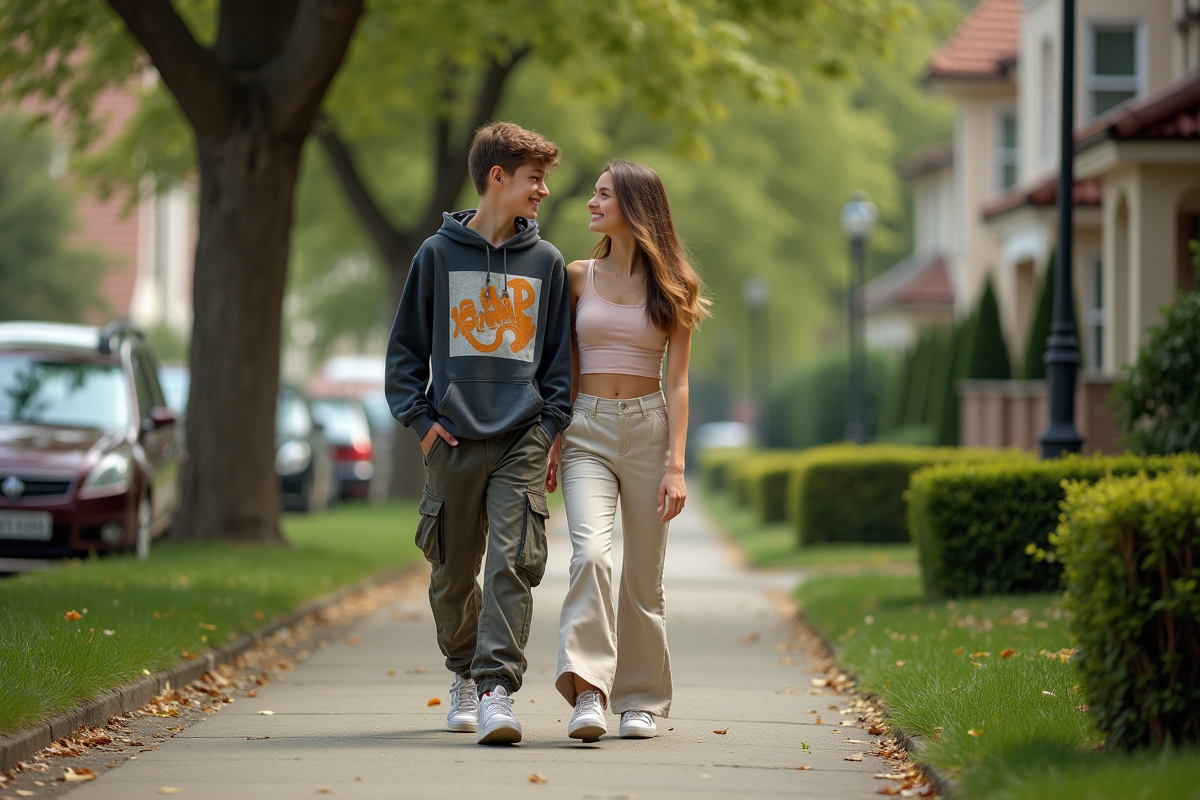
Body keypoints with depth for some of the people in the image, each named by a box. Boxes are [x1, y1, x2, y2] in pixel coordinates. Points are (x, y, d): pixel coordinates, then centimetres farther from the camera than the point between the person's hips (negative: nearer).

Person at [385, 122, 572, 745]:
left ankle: (498, 688, -19)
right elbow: (406, 347, 9)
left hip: (522, 441, 0)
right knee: (453, 575, 8)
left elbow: (559, 354, 13)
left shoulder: (546, 262, 10)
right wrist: (420, 418, -1)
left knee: (512, 565, -14)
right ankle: (465, 673, 29)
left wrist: (552, 426, 2)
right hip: (454, 442, 0)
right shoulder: (439, 254, 5)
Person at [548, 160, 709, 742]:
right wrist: (552, 444, 3)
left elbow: (678, 382, 1)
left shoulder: (671, 288, 4)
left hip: (649, 428, 0)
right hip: (587, 430, 0)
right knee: (591, 552, -21)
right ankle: (587, 693, -27)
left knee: (644, 572, 4)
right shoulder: (578, 277, 9)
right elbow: (563, 370, 12)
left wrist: (676, 464, -8)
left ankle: (641, 700, 17)